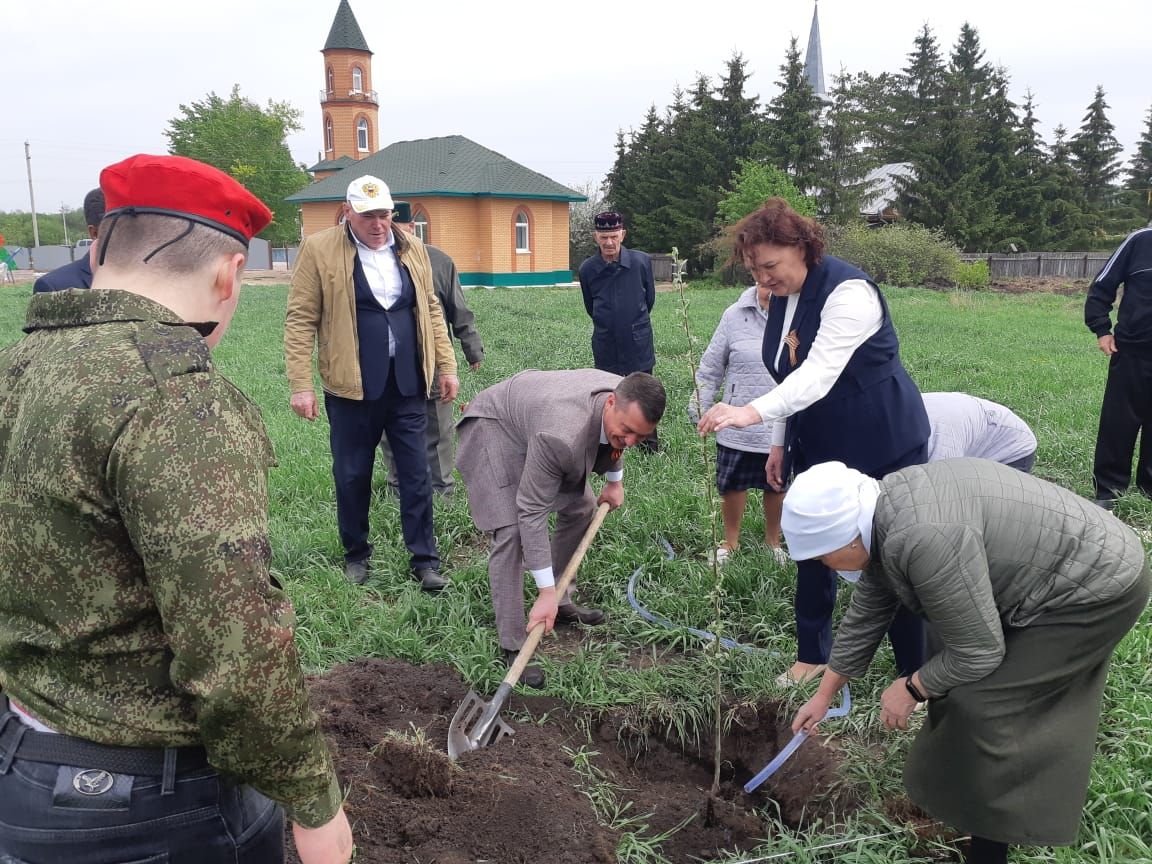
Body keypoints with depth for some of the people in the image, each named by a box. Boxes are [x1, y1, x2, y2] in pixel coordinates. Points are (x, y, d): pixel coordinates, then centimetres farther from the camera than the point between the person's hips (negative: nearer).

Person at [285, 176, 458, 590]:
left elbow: (431, 310, 14)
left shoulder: (411, 248, 8)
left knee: (416, 476, 6)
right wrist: (301, 385, -10)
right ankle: (356, 554, 29)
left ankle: (424, 559, 17)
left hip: (407, 385, 3)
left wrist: (446, 366, 10)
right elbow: (301, 320, -5)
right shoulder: (319, 250, -4)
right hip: (352, 388, -2)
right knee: (352, 477, 11)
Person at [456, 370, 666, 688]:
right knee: (511, 533, -19)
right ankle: (513, 647, -9)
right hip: (494, 427, -8)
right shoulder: (561, 436, -44)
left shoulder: (630, 402, -21)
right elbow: (531, 512, -37)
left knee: (581, 507, 11)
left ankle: (560, 602, 27)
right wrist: (545, 592, -34)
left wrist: (614, 480, 17)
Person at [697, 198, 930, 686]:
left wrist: (754, 412, -50)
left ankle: (917, 674, 17)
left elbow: (820, 372, -37)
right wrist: (780, 443, 11)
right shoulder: (782, 298, 3)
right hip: (818, 446, 8)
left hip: (884, 446, -7)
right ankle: (811, 656, 28)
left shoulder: (848, 291, -23)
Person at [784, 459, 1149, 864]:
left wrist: (911, 688, -7)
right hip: (1059, 566, 9)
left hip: (1100, 584, -9)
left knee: (978, 698, -8)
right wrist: (824, 695, 16)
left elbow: (978, 653, -22)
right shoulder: (883, 513, -2)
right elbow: (865, 616, 8)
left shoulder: (925, 540, -31)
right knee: (955, 675, 14)